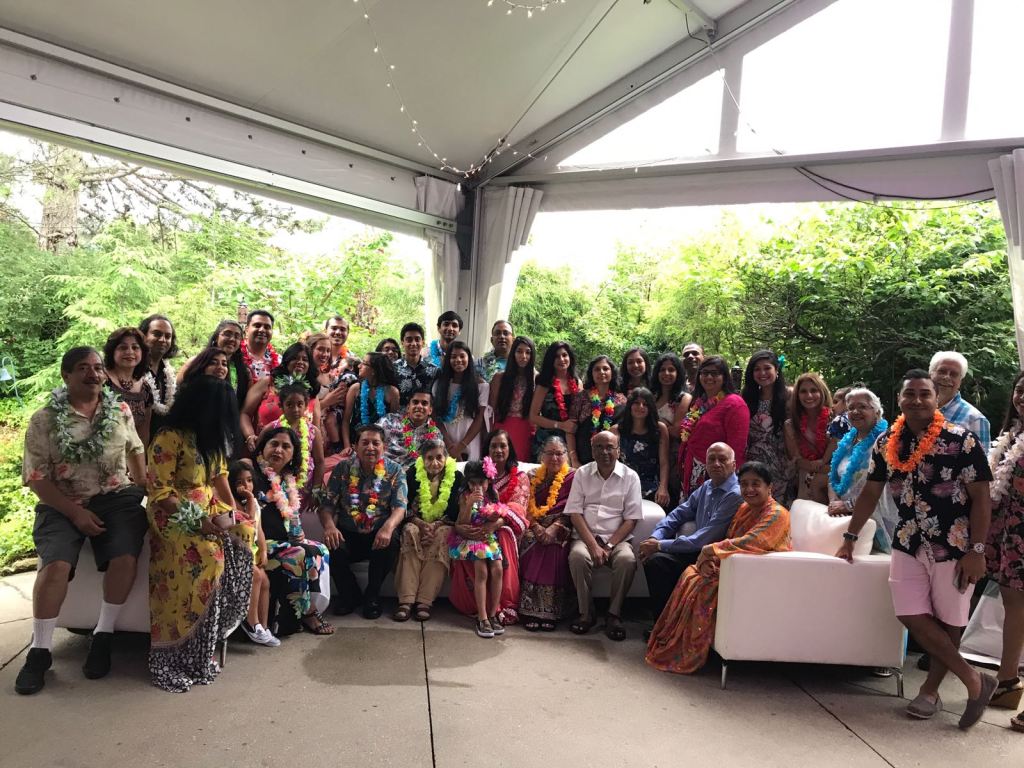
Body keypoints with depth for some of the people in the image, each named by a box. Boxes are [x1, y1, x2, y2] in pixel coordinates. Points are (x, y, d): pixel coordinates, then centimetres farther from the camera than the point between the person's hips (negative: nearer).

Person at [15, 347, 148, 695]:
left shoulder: (121, 411, 8)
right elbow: (35, 477, -4)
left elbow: (135, 450, 21)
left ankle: (103, 636, -5)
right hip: (63, 504, -1)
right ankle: (39, 650, -9)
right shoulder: (44, 420, -1)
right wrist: (75, 512, -14)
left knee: (125, 558, -24)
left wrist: (147, 490, 10)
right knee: (56, 564, -26)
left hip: (116, 497, 2)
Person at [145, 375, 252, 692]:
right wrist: (198, 521, -21)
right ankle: (180, 656, -17)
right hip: (174, 515, -8)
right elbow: (159, 493, -17)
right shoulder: (169, 438, -14)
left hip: (208, 510, 8)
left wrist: (228, 511, 1)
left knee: (241, 542, -15)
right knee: (208, 558, -30)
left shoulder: (210, 438, 12)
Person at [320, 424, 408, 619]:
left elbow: (400, 507, -11)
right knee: (332, 546, -30)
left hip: (379, 534, -1)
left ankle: (372, 596, -5)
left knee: (389, 544, -33)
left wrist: (388, 526, -34)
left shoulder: (394, 471, 0)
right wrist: (329, 525, -26)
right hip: (347, 534, 1)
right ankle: (349, 595, 1)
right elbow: (327, 504, -2)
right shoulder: (342, 468, 3)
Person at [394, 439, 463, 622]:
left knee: (442, 535, -34)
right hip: (416, 523, 1)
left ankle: (425, 601, -37)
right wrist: (421, 524, -22)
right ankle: (406, 600, -39)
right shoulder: (412, 474, -2)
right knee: (410, 532, -32)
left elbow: (455, 513, -7)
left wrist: (435, 526, -24)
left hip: (443, 525, -1)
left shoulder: (456, 477, -4)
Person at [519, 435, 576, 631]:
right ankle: (530, 609, -24)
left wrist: (554, 529, -18)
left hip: (559, 529, -2)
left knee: (555, 548, -32)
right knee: (529, 543, -29)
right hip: (535, 526, 2)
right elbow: (526, 507, 6)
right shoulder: (533, 476, 13)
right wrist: (536, 527, -11)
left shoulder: (572, 477, 4)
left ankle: (550, 612, -23)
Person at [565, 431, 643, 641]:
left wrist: (609, 546, -12)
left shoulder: (630, 477, 6)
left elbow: (631, 519, 0)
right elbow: (575, 513, 0)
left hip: (617, 538, 0)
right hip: (586, 536, 1)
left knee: (627, 560, -32)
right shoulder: (582, 473, 8)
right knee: (577, 556, -32)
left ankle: (614, 615, -14)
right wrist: (593, 545, -13)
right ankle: (586, 614, -15)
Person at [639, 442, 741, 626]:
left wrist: (660, 546, -17)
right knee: (654, 559, -13)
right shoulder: (707, 487, 12)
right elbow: (679, 513, 15)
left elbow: (703, 540, -21)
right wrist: (656, 537, -4)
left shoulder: (735, 495, -18)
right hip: (699, 549, 8)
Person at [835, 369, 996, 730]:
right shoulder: (886, 443, 3)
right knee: (912, 616, -2)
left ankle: (931, 689, 22)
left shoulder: (962, 440, -10)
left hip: (954, 546, -4)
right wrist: (849, 538, 10)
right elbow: (871, 493, 10)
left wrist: (976, 551, -13)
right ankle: (974, 680, 14)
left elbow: (980, 498, -8)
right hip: (908, 545, 4)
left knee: (948, 620, 5)